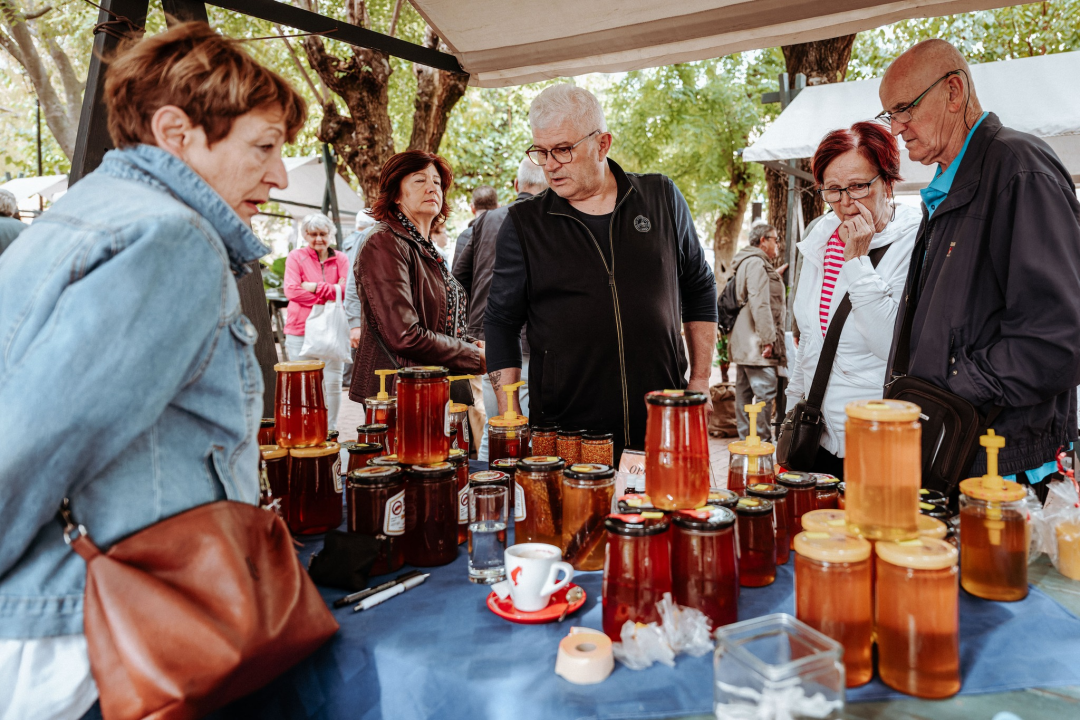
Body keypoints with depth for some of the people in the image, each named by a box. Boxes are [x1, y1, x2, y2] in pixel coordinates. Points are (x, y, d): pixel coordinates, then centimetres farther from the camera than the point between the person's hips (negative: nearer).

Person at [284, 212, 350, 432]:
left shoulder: (340, 259, 9)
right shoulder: (296, 257, 3)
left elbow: (346, 290, -5)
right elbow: (291, 290, -11)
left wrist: (315, 287, -10)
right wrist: (331, 293, -10)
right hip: (301, 331, -2)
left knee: (333, 382, 2)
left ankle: (330, 431, 15)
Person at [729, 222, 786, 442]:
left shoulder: (747, 263, 23)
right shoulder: (756, 263, -11)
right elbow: (759, 303, -20)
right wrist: (768, 338, -21)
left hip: (743, 344, 11)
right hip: (756, 344, -11)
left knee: (744, 392, 12)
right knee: (766, 393, -11)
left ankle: (745, 440, 18)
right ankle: (762, 441, -9)